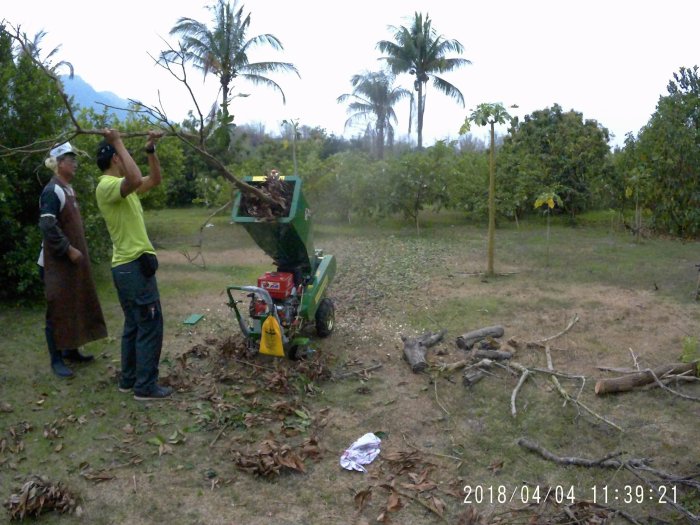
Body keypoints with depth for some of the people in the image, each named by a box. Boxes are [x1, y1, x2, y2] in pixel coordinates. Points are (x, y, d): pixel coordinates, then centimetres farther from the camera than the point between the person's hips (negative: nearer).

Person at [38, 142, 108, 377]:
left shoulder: (67, 189, 12)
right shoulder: (52, 191, -17)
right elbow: (48, 227, -24)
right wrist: (69, 250, -20)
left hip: (72, 261, 9)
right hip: (57, 263, -9)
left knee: (75, 305, 16)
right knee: (58, 310, -2)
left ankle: (70, 350, 29)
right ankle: (56, 360, 7)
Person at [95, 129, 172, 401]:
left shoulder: (122, 186, 15)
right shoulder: (107, 186, -16)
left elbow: (154, 180, 22)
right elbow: (136, 179, -37)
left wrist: (151, 149, 11)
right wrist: (118, 143, -27)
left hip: (130, 266, 10)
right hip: (134, 266, -10)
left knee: (134, 325, 17)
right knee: (150, 326, -4)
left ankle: (129, 379, 27)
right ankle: (146, 386, 3)